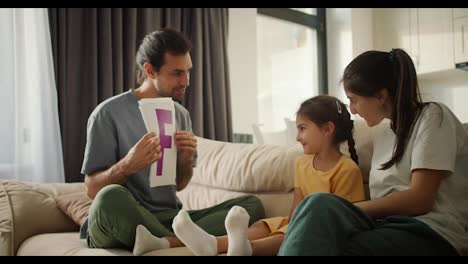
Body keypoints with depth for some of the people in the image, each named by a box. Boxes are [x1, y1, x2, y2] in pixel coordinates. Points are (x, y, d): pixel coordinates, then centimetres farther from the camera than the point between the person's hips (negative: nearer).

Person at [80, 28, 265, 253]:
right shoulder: (108, 113, -7)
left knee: (252, 205, -13)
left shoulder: (181, 115, 11)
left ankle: (166, 243, -31)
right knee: (111, 197, -39)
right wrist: (127, 165, -27)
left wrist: (186, 159, -6)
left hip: (169, 219, 5)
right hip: (123, 223, -5)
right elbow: (93, 189, -8)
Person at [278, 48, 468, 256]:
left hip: (431, 233, -5)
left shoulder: (432, 117, 2)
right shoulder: (382, 137, 24)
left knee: (320, 208, -32)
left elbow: (420, 199, -9)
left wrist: (348, 210, -8)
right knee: (320, 206, -30)